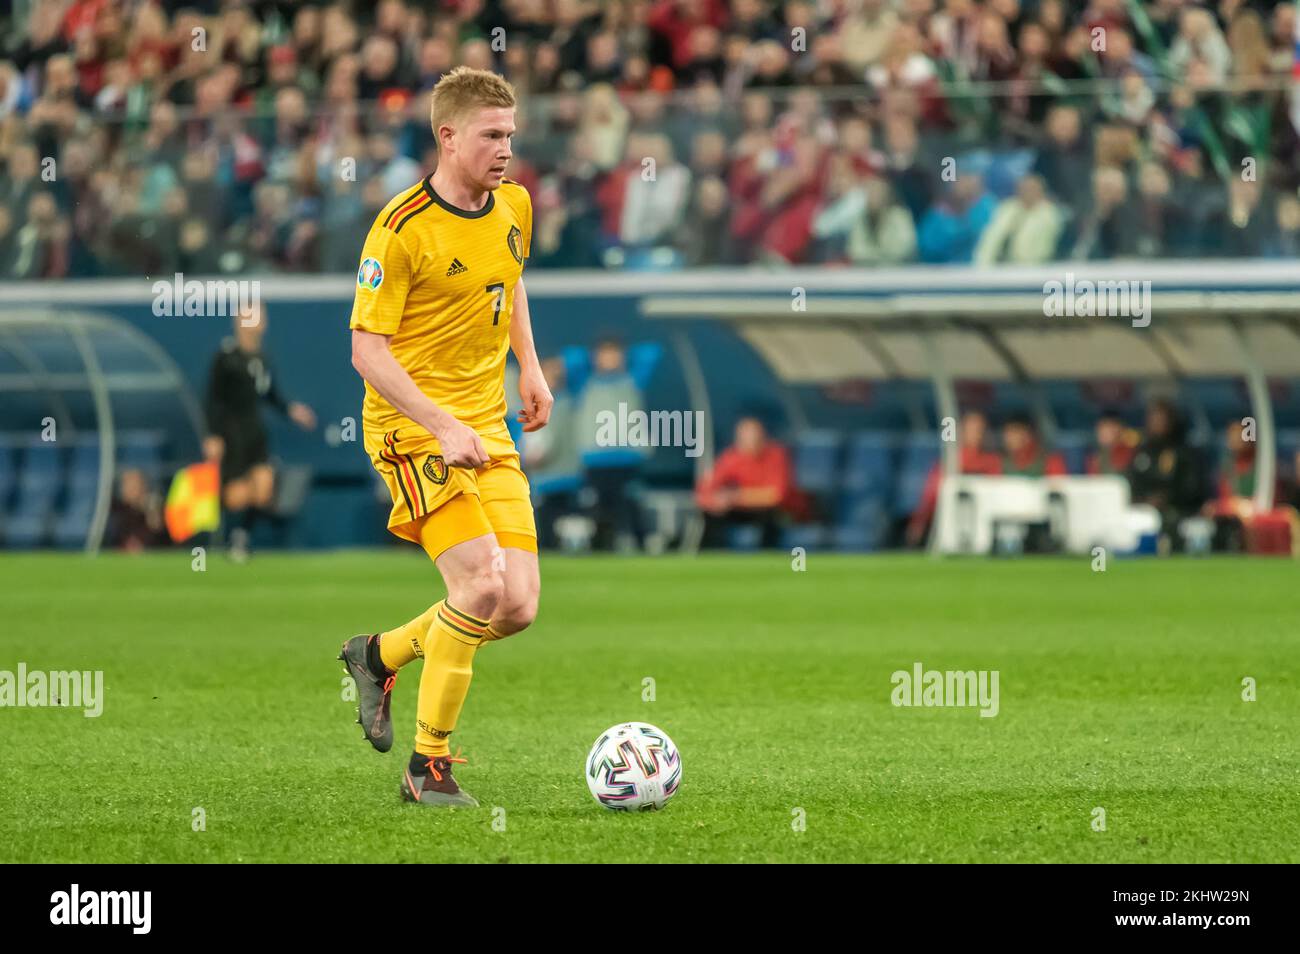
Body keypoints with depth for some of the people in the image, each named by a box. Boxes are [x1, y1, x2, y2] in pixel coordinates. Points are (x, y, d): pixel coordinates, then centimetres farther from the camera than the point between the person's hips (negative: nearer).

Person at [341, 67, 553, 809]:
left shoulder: (515, 206, 5)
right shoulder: (401, 230, -16)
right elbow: (367, 349, -16)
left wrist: (530, 366, 19)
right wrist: (443, 427, -25)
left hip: (488, 429, 7)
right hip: (414, 428, -7)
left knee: (519, 607, -3)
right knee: (481, 582, -22)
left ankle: (381, 654, 25)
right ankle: (430, 768, -9)